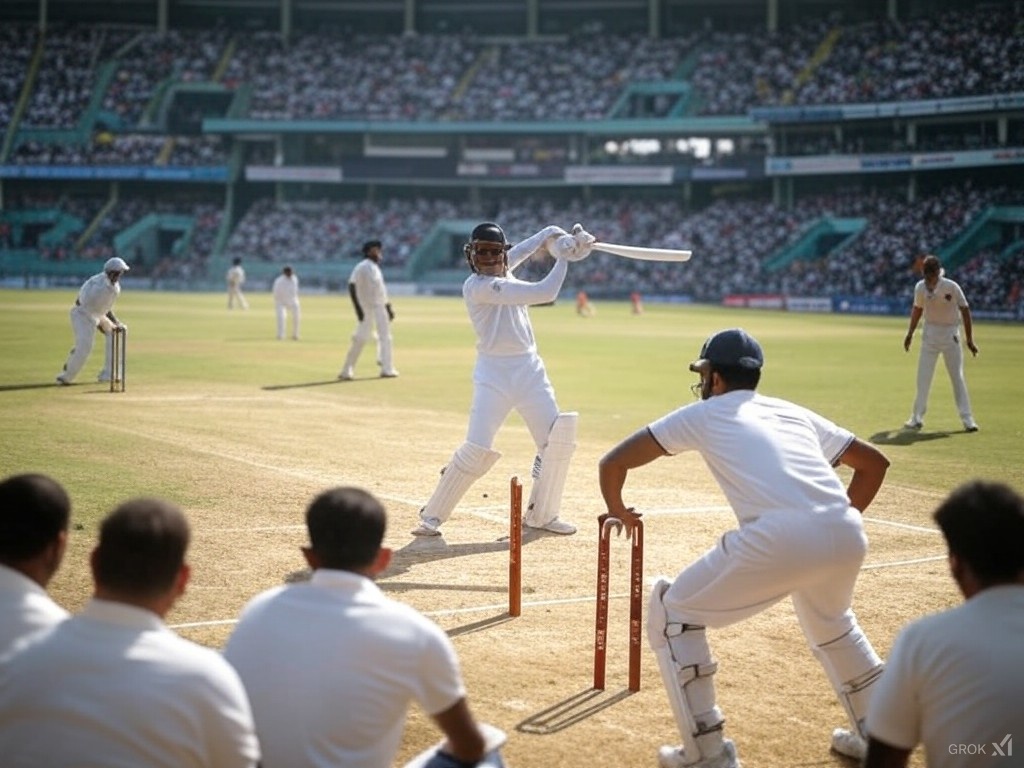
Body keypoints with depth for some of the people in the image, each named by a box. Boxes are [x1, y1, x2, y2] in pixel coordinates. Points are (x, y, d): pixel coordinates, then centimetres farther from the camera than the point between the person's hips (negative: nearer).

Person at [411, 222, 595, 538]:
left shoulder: (503, 271, 7)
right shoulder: (478, 286, -16)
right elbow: (544, 293, -19)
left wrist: (556, 236, -1)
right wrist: (564, 258, -8)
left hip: (530, 370, 8)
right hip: (493, 374, -8)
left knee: (557, 440, 4)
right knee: (477, 449, -14)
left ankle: (541, 514, 18)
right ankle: (432, 515, 0)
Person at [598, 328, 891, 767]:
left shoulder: (703, 414, 20)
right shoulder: (795, 413, 31)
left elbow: (613, 462, 20)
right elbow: (874, 463, 33)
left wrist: (618, 512, 39)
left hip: (777, 539, -6)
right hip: (847, 537, 6)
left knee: (672, 614, 14)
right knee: (829, 621, 38)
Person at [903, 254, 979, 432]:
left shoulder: (951, 287, -17)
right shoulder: (920, 287, -6)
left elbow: (965, 310, -9)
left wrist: (969, 340, -9)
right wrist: (910, 333, 10)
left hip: (950, 333, -3)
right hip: (930, 334, 3)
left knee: (957, 377, -1)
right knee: (923, 377, 2)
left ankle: (967, 418, 3)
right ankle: (917, 417, 9)